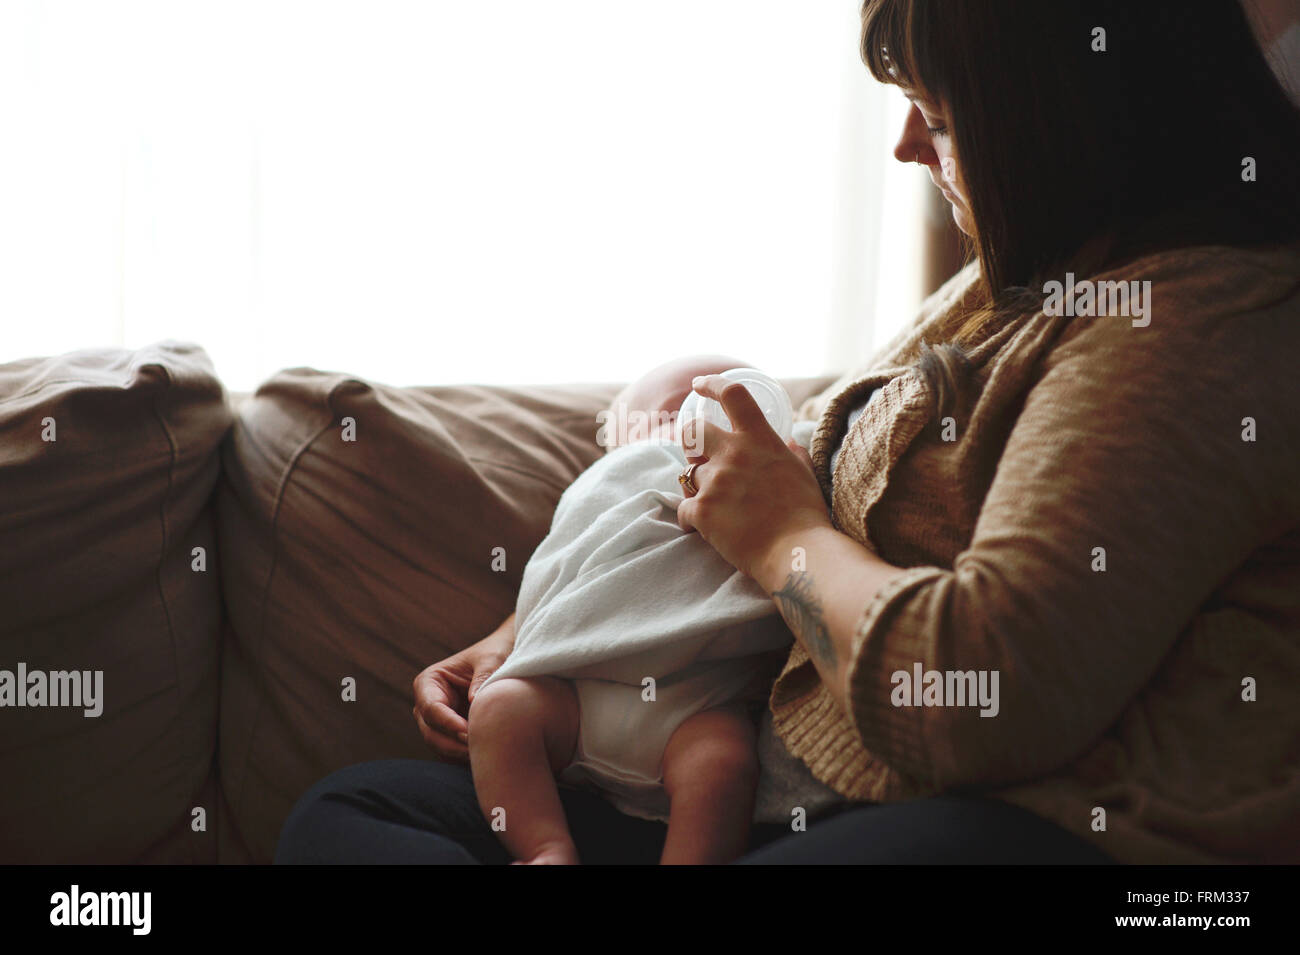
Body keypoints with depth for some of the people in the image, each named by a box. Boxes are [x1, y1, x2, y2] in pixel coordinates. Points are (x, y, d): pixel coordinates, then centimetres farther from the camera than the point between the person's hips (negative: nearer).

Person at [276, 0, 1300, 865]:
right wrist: (527, 639, 17)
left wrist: (788, 537, -6)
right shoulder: (998, 292, 19)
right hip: (807, 799, 11)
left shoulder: (1191, 321, -15)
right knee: (353, 808, 2)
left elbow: (983, 689, -25)